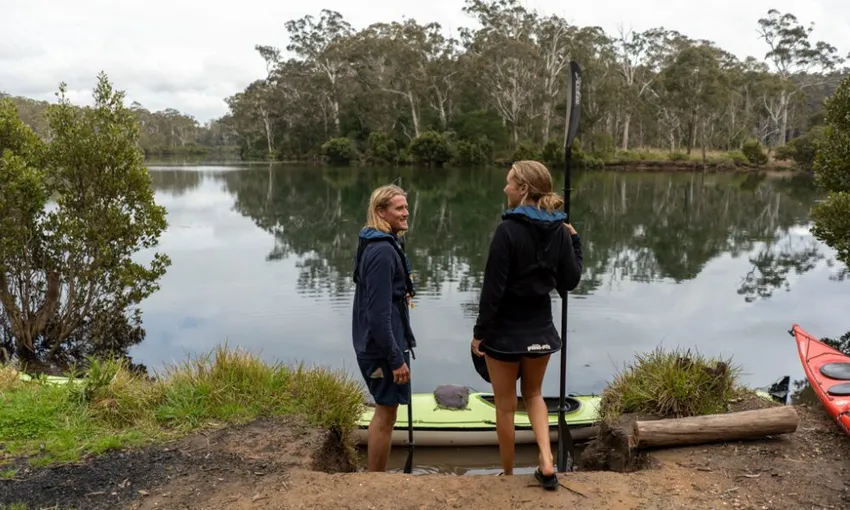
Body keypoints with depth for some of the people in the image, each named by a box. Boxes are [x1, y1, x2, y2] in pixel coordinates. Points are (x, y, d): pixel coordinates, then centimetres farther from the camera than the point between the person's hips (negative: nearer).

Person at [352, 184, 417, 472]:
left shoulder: (378, 245, 12)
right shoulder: (383, 251, -20)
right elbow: (379, 313, -24)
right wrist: (396, 358, -22)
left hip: (373, 345, 10)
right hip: (383, 347, -10)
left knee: (384, 412, 19)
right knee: (386, 415, 2)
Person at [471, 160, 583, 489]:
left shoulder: (509, 230, -18)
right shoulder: (560, 230, -2)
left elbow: (493, 287, -18)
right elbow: (570, 281, 5)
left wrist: (479, 332, -9)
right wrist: (575, 241, 15)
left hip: (505, 332, -5)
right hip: (540, 331, 5)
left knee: (505, 406, 12)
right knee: (533, 394, 26)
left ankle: (508, 475, 27)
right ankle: (546, 460, 11)